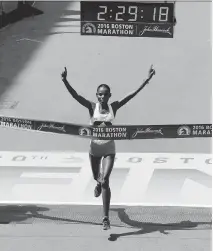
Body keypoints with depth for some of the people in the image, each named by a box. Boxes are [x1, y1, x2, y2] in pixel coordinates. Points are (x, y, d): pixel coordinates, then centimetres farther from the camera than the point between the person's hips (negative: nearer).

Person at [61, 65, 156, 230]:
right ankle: (99, 183, 62)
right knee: (97, 177, 20)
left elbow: (132, 94, -6)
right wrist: (65, 81, -33)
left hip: (109, 149, -1)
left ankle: (106, 218, -11)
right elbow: (75, 95, -18)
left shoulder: (114, 107, -3)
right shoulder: (92, 107, -6)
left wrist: (147, 80, -12)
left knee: (105, 180, -14)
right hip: (95, 148, 1)